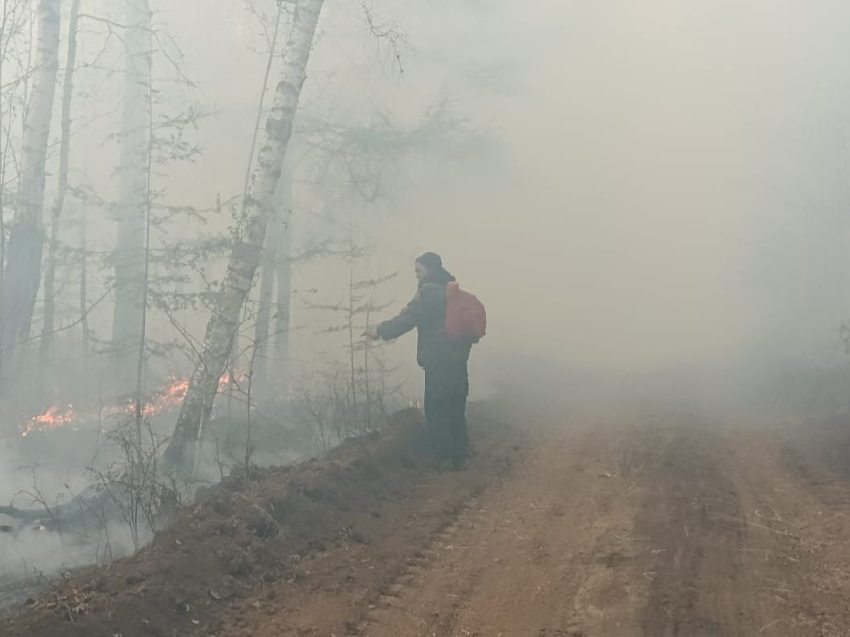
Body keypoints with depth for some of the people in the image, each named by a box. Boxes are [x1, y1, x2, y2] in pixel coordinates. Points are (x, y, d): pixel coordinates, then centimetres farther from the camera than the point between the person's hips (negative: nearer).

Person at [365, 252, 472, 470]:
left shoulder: (429, 290, -10)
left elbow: (409, 318, -14)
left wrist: (380, 331, -5)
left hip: (439, 360, -8)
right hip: (457, 358, 8)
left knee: (436, 410, -2)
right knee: (455, 409, 12)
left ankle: (445, 458, -2)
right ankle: (460, 457, 13)